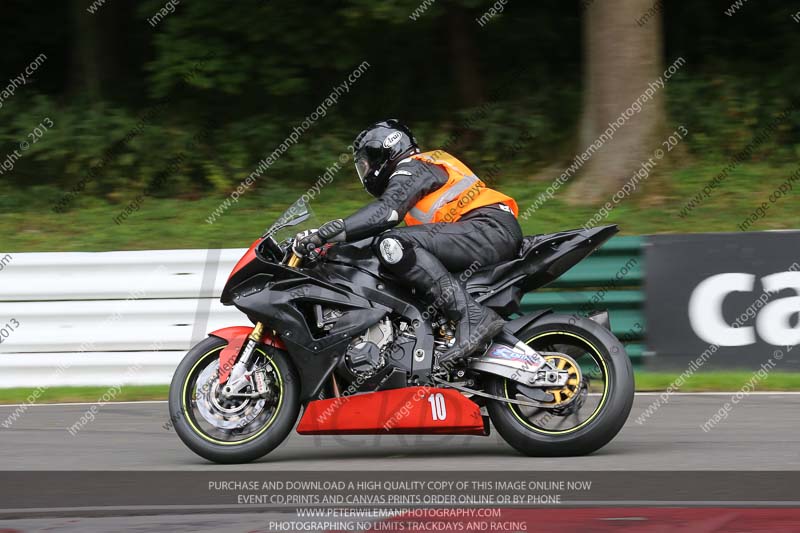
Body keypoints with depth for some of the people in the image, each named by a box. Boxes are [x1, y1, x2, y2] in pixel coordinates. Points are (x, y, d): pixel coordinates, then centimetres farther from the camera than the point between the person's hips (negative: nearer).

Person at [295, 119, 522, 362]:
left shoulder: (411, 169, -1)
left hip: (489, 228, -10)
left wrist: (322, 234, -22)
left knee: (394, 244, -25)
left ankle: (471, 317, -36)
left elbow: (386, 211, -19)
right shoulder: (431, 163, 29)